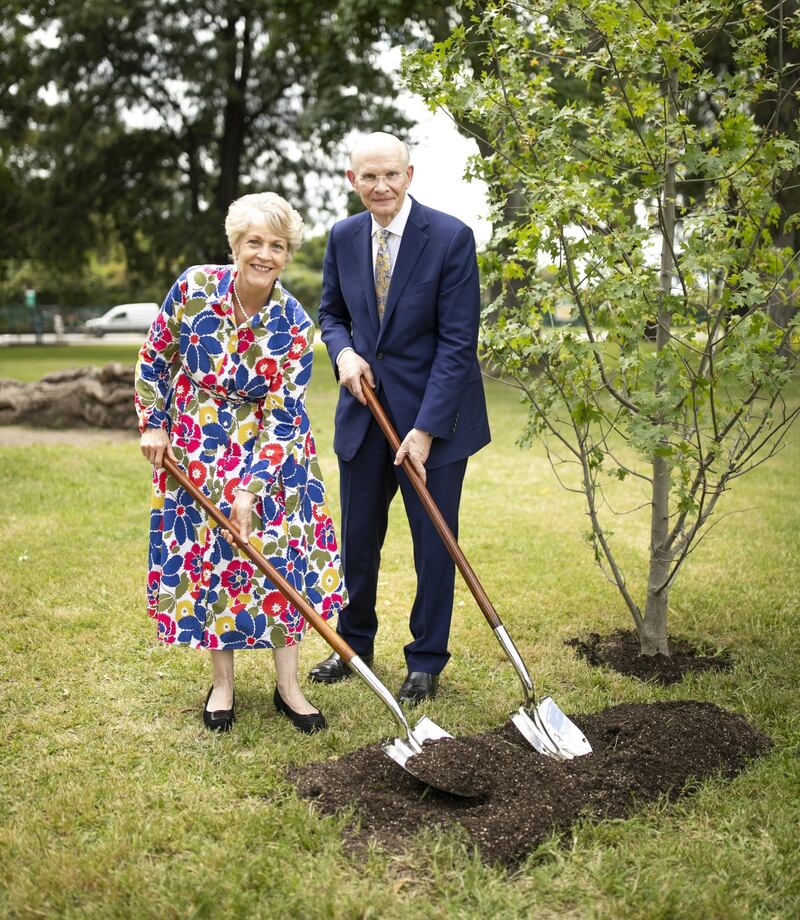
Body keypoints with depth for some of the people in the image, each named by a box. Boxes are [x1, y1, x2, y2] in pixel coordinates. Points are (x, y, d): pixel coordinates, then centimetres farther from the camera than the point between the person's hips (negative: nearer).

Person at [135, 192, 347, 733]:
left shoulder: (294, 325, -17)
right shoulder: (194, 287, -13)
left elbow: (283, 415, -16)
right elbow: (154, 358, 1)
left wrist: (252, 488, -21)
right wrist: (153, 424, -1)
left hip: (269, 448, -1)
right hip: (194, 446, 1)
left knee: (280, 556, -3)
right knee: (206, 557, 3)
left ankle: (288, 685, 9)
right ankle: (223, 683, 18)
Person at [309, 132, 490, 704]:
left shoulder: (451, 237, -14)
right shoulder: (343, 237, 1)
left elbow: (458, 341, -16)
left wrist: (426, 429, -21)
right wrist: (344, 352, -9)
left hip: (434, 414, -4)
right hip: (365, 410, 5)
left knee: (434, 543, 6)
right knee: (358, 538, 14)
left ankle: (426, 662, 23)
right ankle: (354, 645, 34)